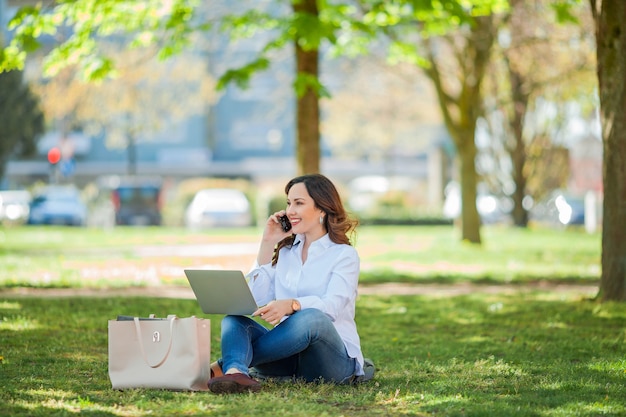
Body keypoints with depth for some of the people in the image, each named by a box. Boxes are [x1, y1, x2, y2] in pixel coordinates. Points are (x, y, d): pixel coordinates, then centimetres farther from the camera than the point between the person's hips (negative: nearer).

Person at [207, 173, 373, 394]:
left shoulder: (344, 255, 0)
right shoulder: (285, 250, 17)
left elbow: (332, 305, -19)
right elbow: (258, 299, 6)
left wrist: (291, 305, -39)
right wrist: (267, 244, 5)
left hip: (333, 357, -5)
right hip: (288, 357, 5)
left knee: (310, 318, -38)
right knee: (233, 320, -22)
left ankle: (224, 365, -37)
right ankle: (235, 373, -57)